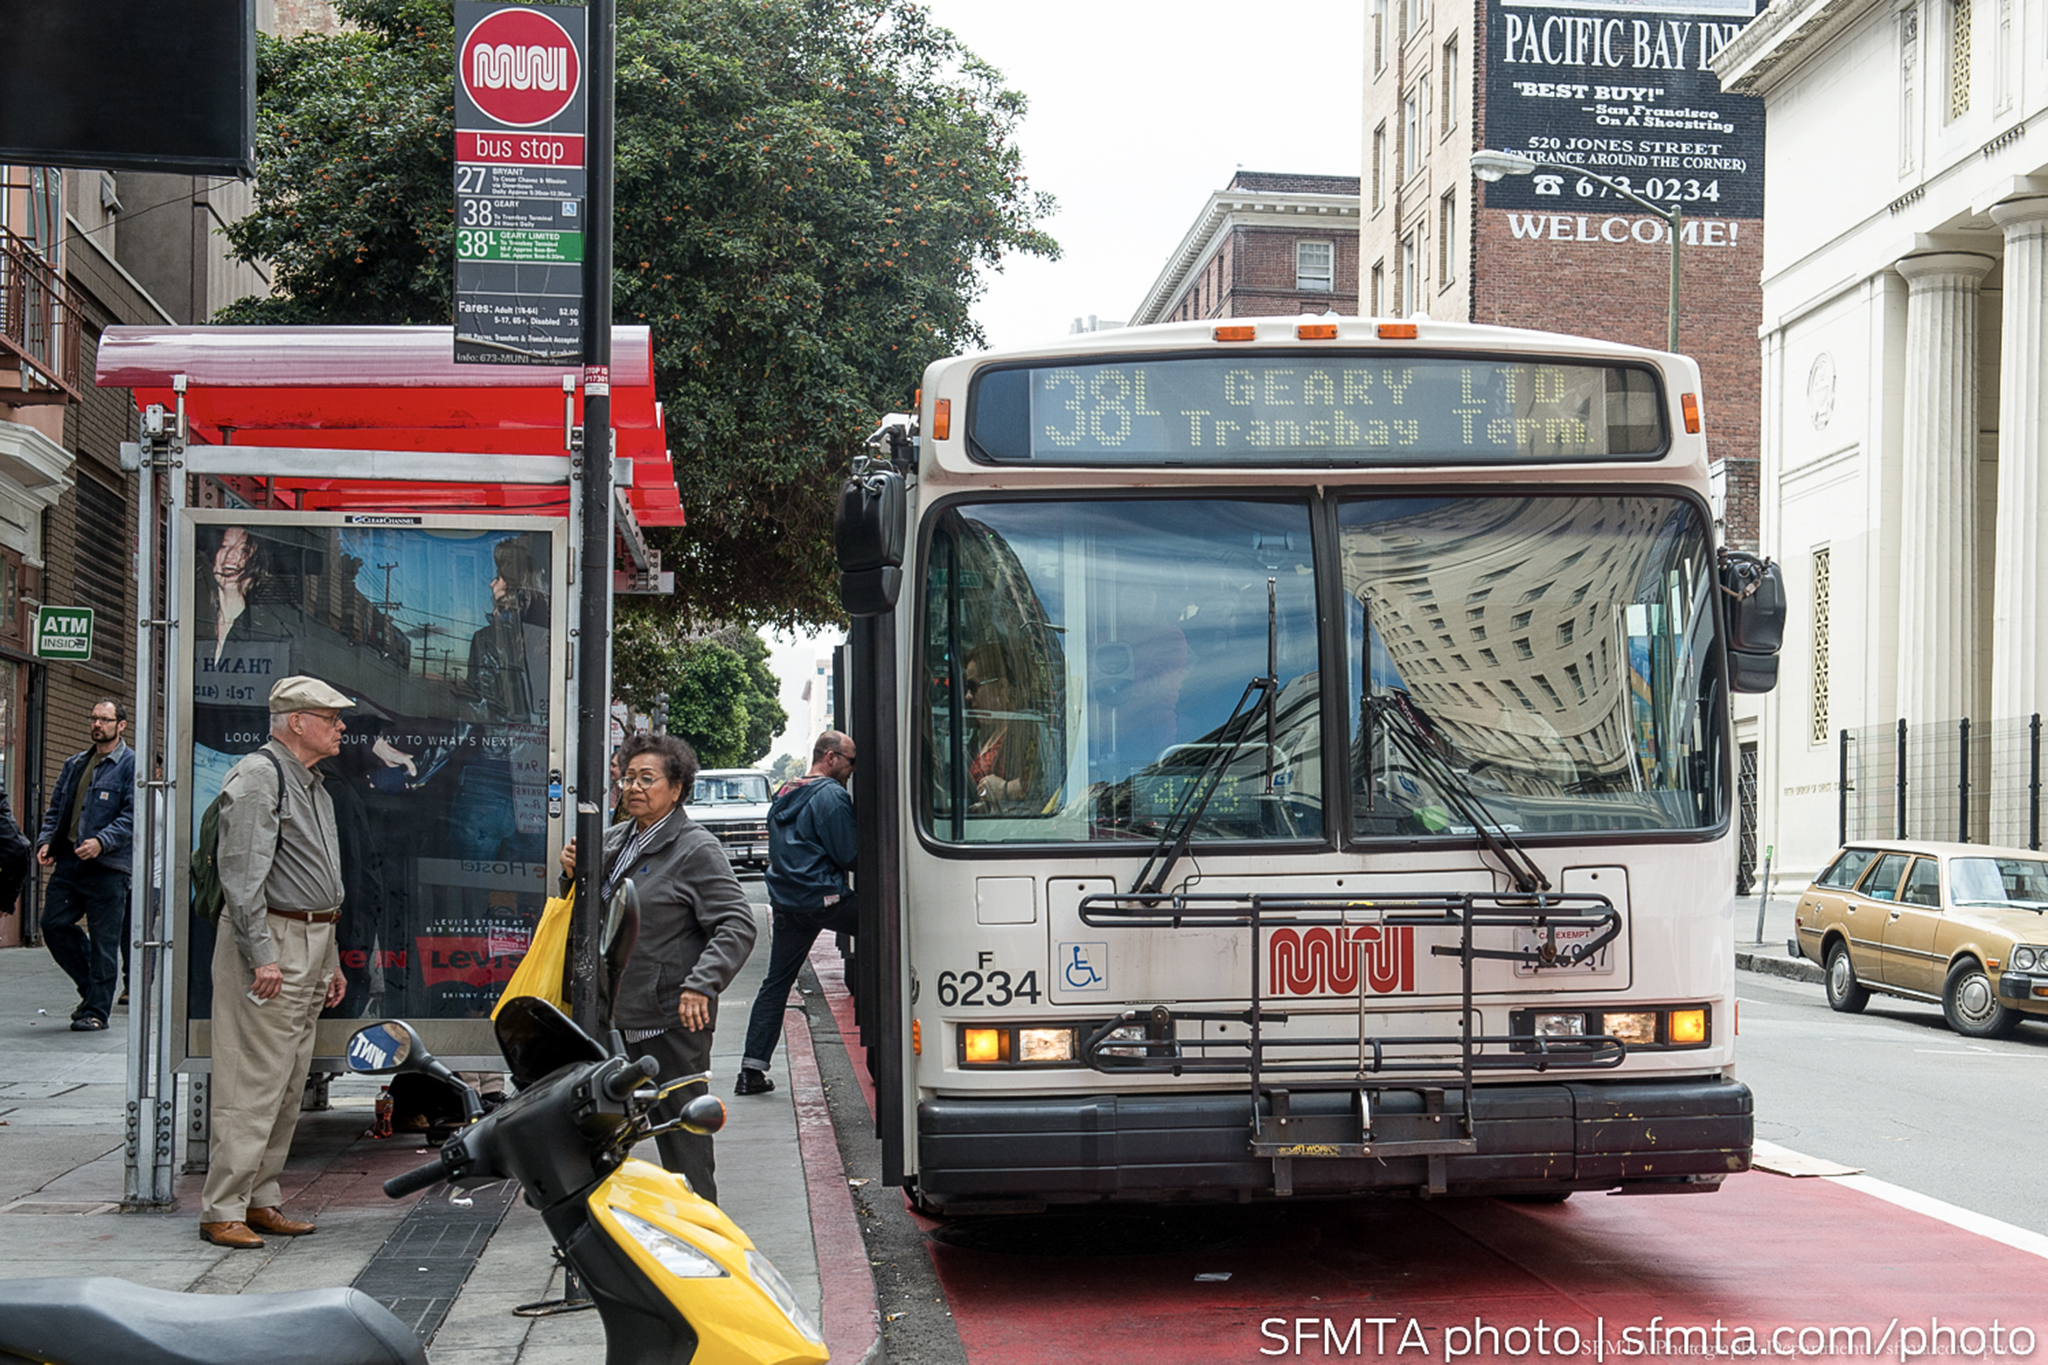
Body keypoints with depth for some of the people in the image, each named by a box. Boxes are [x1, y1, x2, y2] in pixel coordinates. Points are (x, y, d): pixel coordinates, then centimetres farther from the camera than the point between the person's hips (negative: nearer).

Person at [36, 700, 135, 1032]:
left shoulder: (131, 766, -2)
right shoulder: (75, 764, 18)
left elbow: (132, 817, -10)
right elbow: (56, 809, 22)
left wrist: (101, 842, -22)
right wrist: (46, 841, 4)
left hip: (107, 867, -6)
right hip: (68, 861, 6)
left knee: (103, 940, -2)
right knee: (54, 924, 1)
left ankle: (97, 1010, 6)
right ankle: (91, 987, 19)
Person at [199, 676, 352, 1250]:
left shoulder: (314, 786, 19)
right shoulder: (257, 777, -11)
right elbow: (242, 874, -17)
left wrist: (331, 960, 21)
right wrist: (261, 955, -22)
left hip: (311, 943, 9)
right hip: (269, 941, -9)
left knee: (288, 1087, 11)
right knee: (252, 1086, -9)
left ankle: (261, 1200, 17)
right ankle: (222, 1211, -6)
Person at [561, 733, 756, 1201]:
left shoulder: (696, 849, -8)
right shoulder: (613, 841, 14)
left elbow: (737, 925, -15)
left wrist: (701, 984, -27)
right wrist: (574, 876, 5)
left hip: (674, 1022, -8)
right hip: (619, 1016, 8)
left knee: (682, 1136, -1)